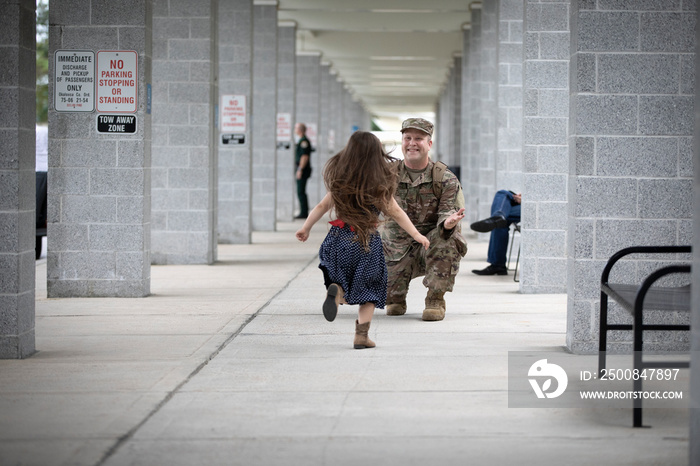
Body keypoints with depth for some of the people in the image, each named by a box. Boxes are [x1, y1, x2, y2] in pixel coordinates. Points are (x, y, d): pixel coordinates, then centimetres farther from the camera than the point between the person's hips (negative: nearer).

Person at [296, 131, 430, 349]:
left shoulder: (339, 181, 1)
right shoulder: (379, 184, -7)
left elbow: (323, 206, 7)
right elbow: (395, 212, -2)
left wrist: (306, 227, 19)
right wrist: (416, 235, 7)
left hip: (340, 239, 2)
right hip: (368, 242, -2)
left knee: (342, 280, 18)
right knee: (369, 289, 11)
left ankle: (337, 291, -17)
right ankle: (361, 334, 2)